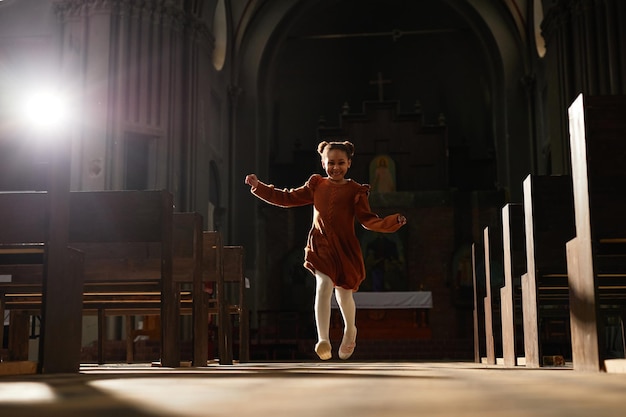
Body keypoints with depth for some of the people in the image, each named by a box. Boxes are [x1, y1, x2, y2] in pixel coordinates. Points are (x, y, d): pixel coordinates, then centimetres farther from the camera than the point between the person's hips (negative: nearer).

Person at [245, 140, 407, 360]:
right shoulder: (316, 185, 7)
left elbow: (368, 220, -2)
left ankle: (350, 330, 44)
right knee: (323, 286, -22)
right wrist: (258, 187, 12)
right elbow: (288, 198, 13)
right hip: (321, 247, 1)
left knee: (343, 294, 14)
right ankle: (323, 340, -24)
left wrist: (393, 222, -17)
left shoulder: (355, 191, 0)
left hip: (345, 249, 0)